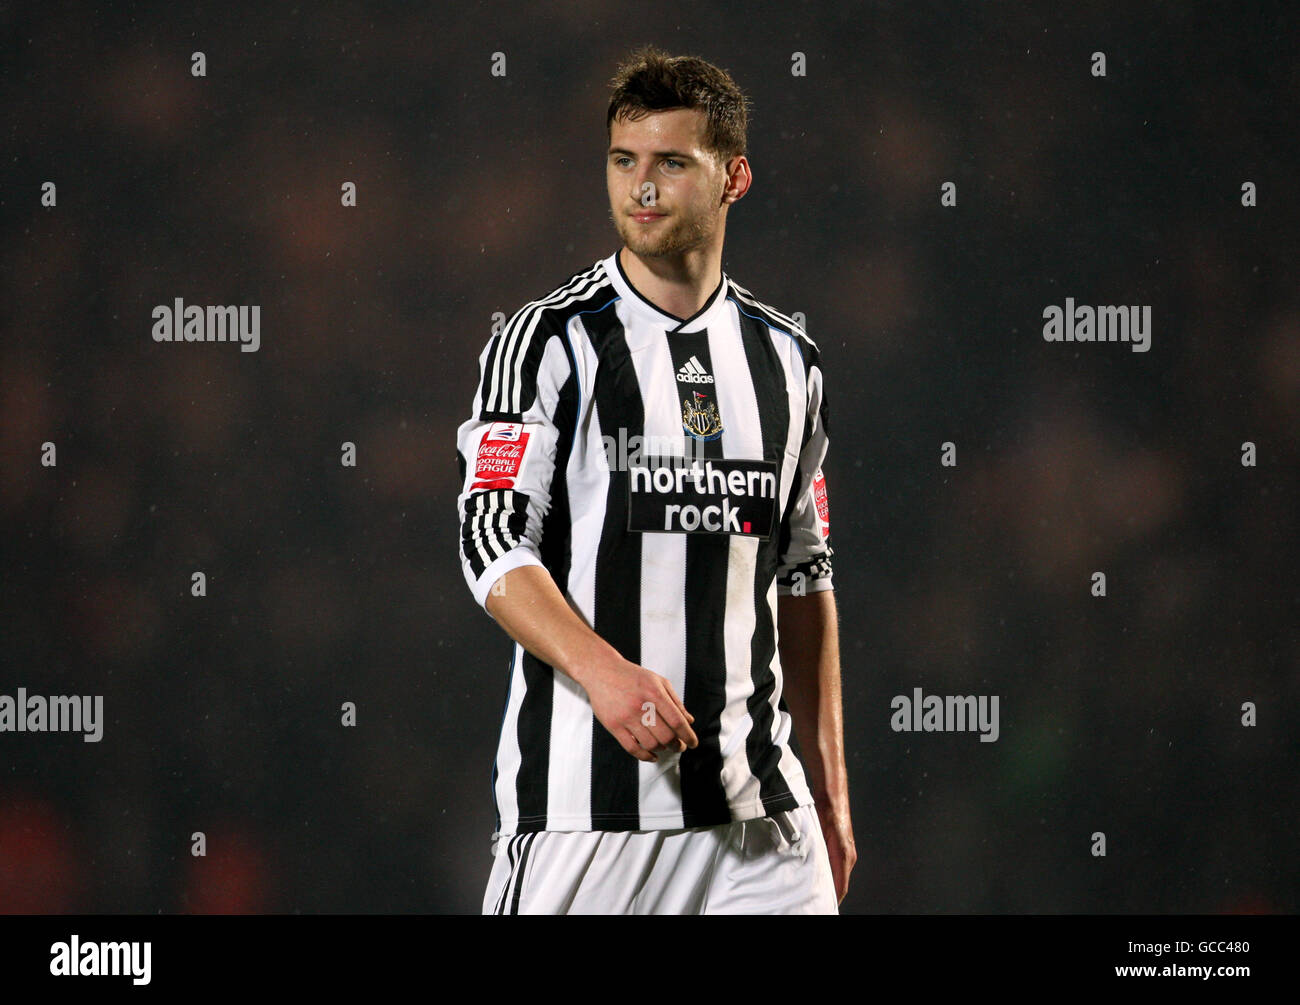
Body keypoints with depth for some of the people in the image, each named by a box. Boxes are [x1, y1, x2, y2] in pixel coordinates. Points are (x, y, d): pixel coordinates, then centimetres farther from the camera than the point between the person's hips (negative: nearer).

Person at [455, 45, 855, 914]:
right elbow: (493, 548, -9)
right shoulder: (549, 342, -1)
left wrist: (829, 790, 15)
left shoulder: (787, 361, 13)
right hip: (581, 798, -4)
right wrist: (603, 671, -25)